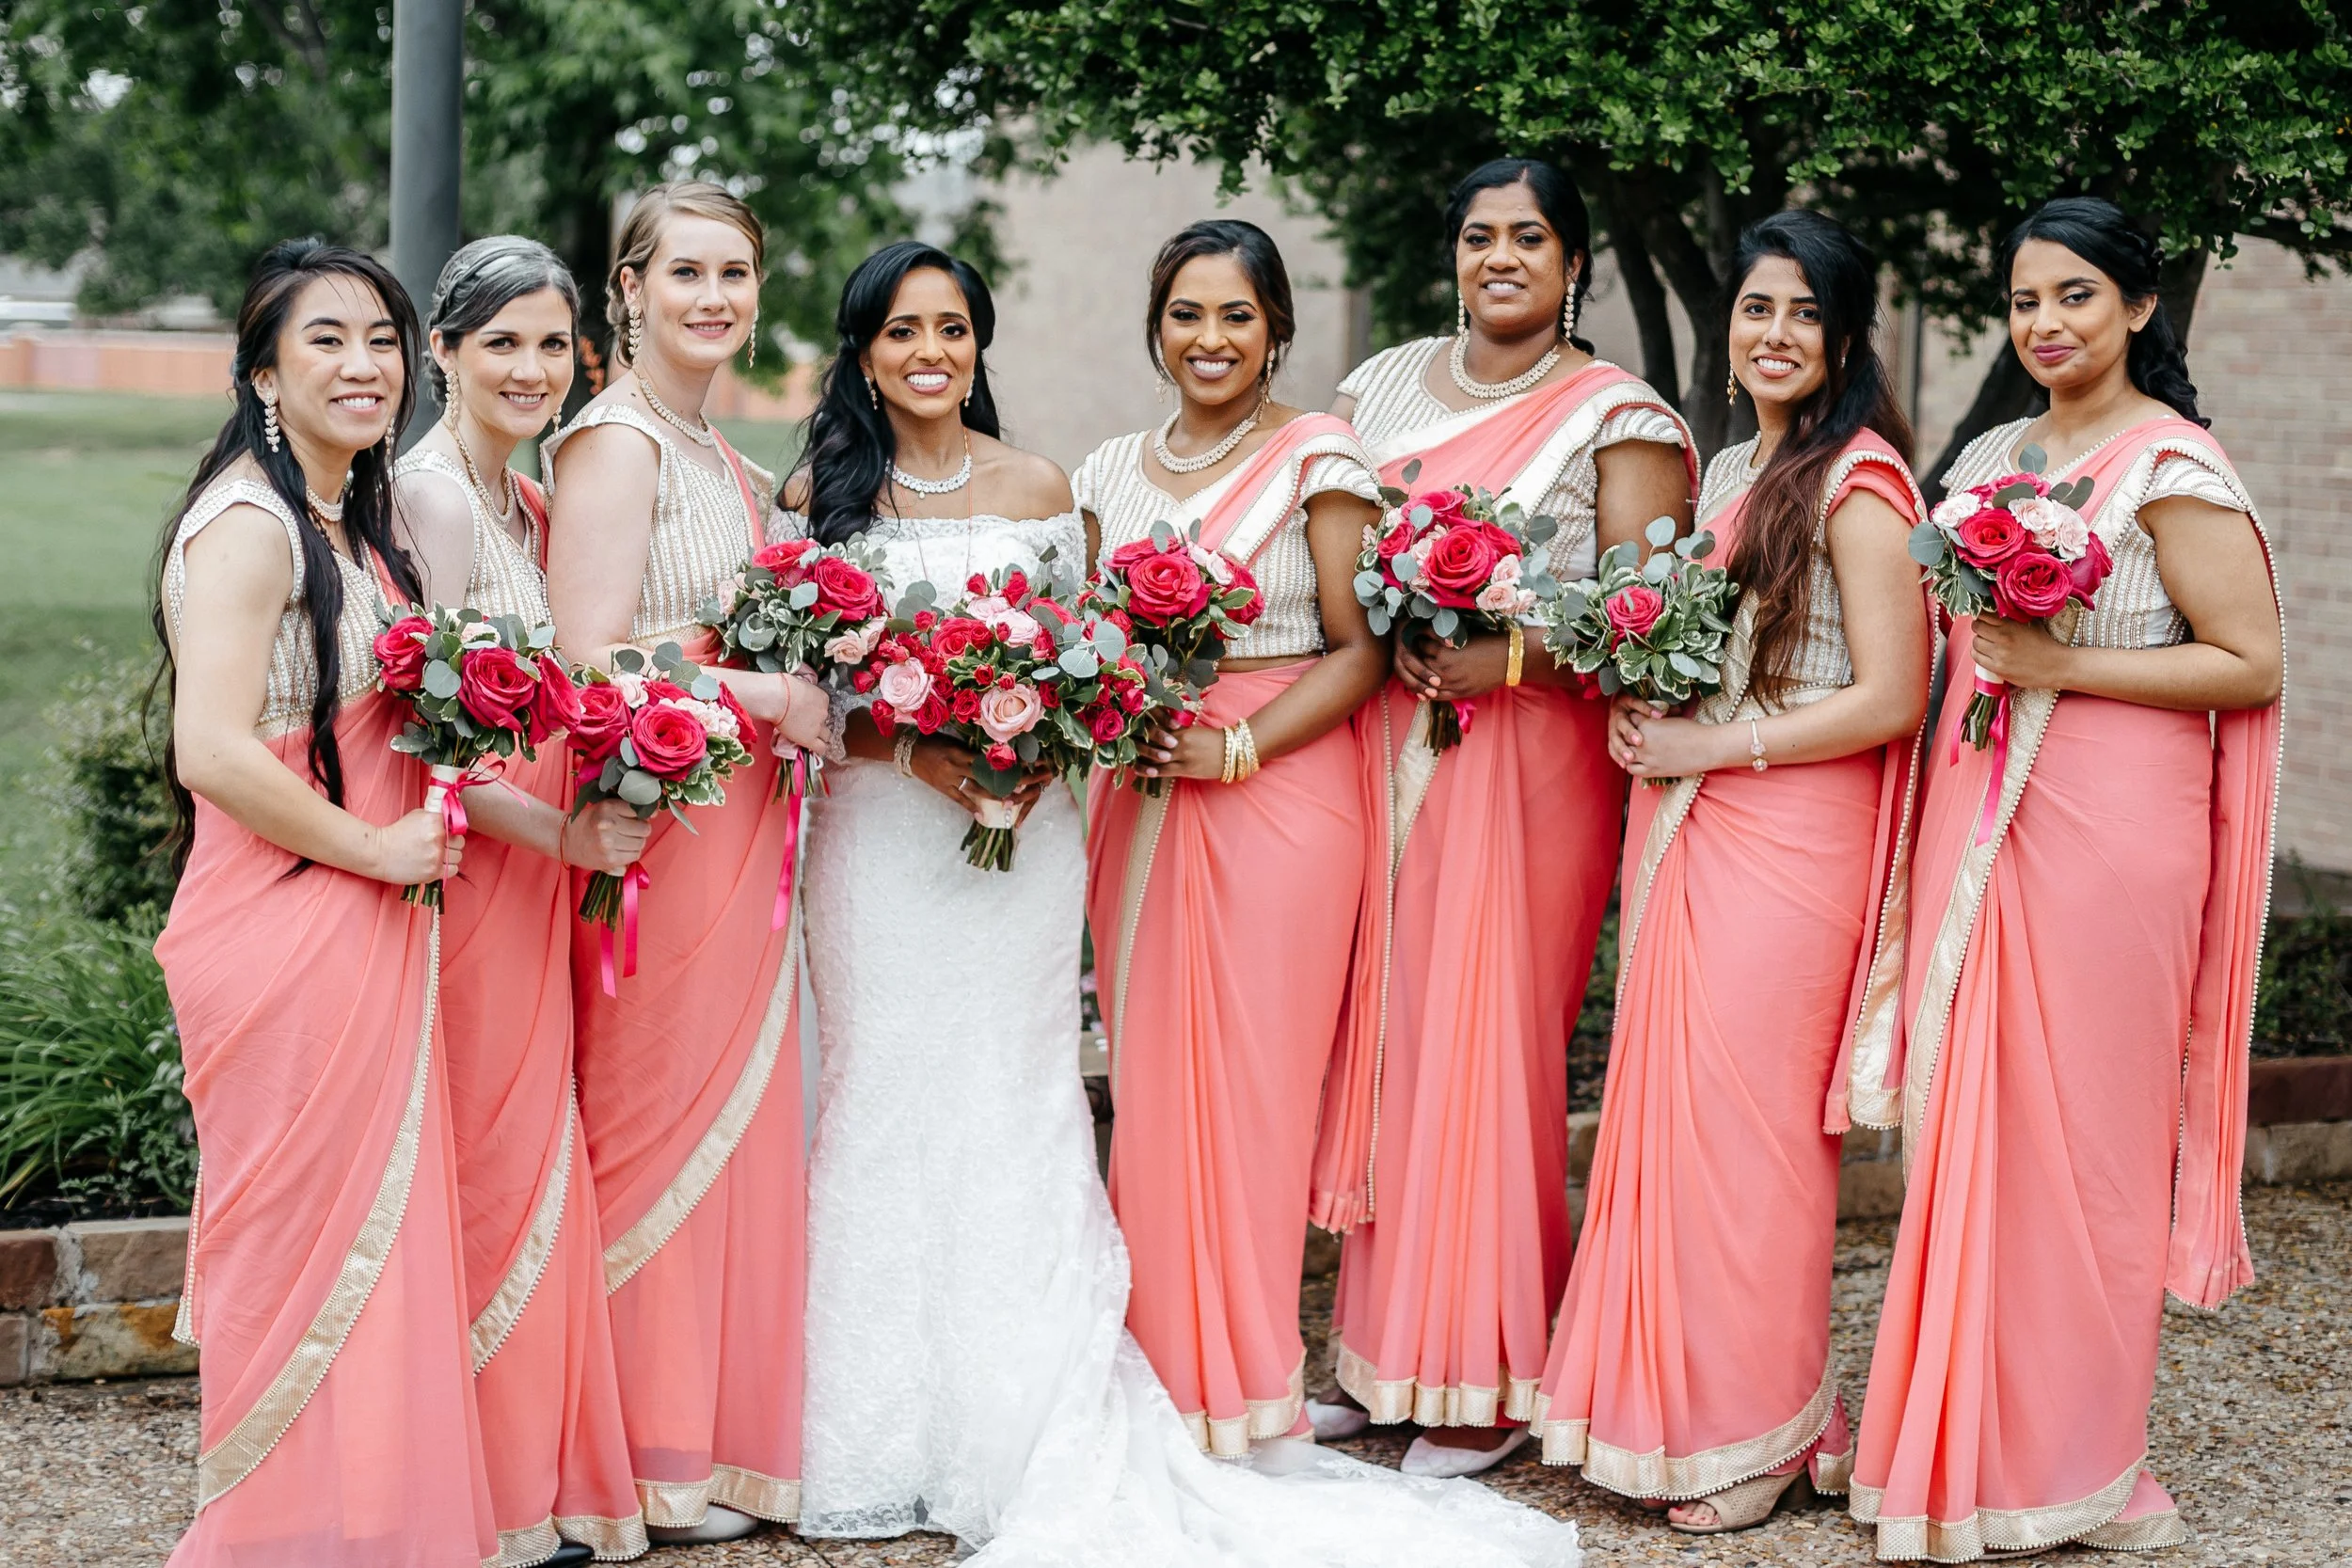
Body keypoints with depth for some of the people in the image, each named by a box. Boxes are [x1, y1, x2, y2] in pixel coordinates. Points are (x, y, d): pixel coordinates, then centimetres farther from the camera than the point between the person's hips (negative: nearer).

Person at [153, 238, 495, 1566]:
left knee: (377, 1230, 14)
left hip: (372, 930, 9)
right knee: (308, 1242, -1)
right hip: (286, 935, -9)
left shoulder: (351, 519, 15)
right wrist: (378, 848, -15)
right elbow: (214, 751, -25)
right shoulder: (249, 522, -15)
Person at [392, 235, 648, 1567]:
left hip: (539, 862, 9)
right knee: (491, 1169, -2)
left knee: (529, 1159, 12)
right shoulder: (429, 496, -14)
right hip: (468, 867, -9)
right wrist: (564, 834, -18)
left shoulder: (526, 504, 14)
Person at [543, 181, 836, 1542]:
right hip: (656, 820, -9)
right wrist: (773, 697, -14)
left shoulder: (725, 463, 17)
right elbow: (593, 662, -19)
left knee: (736, 1123, 12)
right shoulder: (618, 443, -11)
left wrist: (812, 696, 6)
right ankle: (651, 1463, 8)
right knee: (663, 1119, -2)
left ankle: (725, 1437, 21)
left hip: (738, 824, 9)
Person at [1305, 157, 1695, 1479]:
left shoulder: (1617, 418, -1)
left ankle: (1492, 1381, 5)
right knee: (1383, 1029, 4)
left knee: (1491, 1038, -4)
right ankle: (1382, 1351, 14)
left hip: (1530, 759, -5)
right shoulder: (1386, 385, 15)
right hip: (1388, 744, 5)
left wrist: (1505, 657, -20)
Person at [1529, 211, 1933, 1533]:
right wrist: (1640, 717, 6)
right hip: (1684, 827, 8)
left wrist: (1703, 750, -13)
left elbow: (1889, 700, -15)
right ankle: (1677, 1398, 16)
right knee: (1671, 1103, 7)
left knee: (1747, 1112, -4)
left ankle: (1763, 1433, 9)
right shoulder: (1725, 470, 16)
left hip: (1791, 831, -8)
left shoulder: (1855, 481, -10)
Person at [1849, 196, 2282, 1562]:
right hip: (1976, 820, 7)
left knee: (2082, 1125, -1)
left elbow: (2252, 665, -12)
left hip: (2108, 826, -7)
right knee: (1967, 1122, 7)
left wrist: (2063, 665, -17)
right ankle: (1965, 1443, 17)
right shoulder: (1990, 458, 15)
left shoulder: (2173, 467, -8)